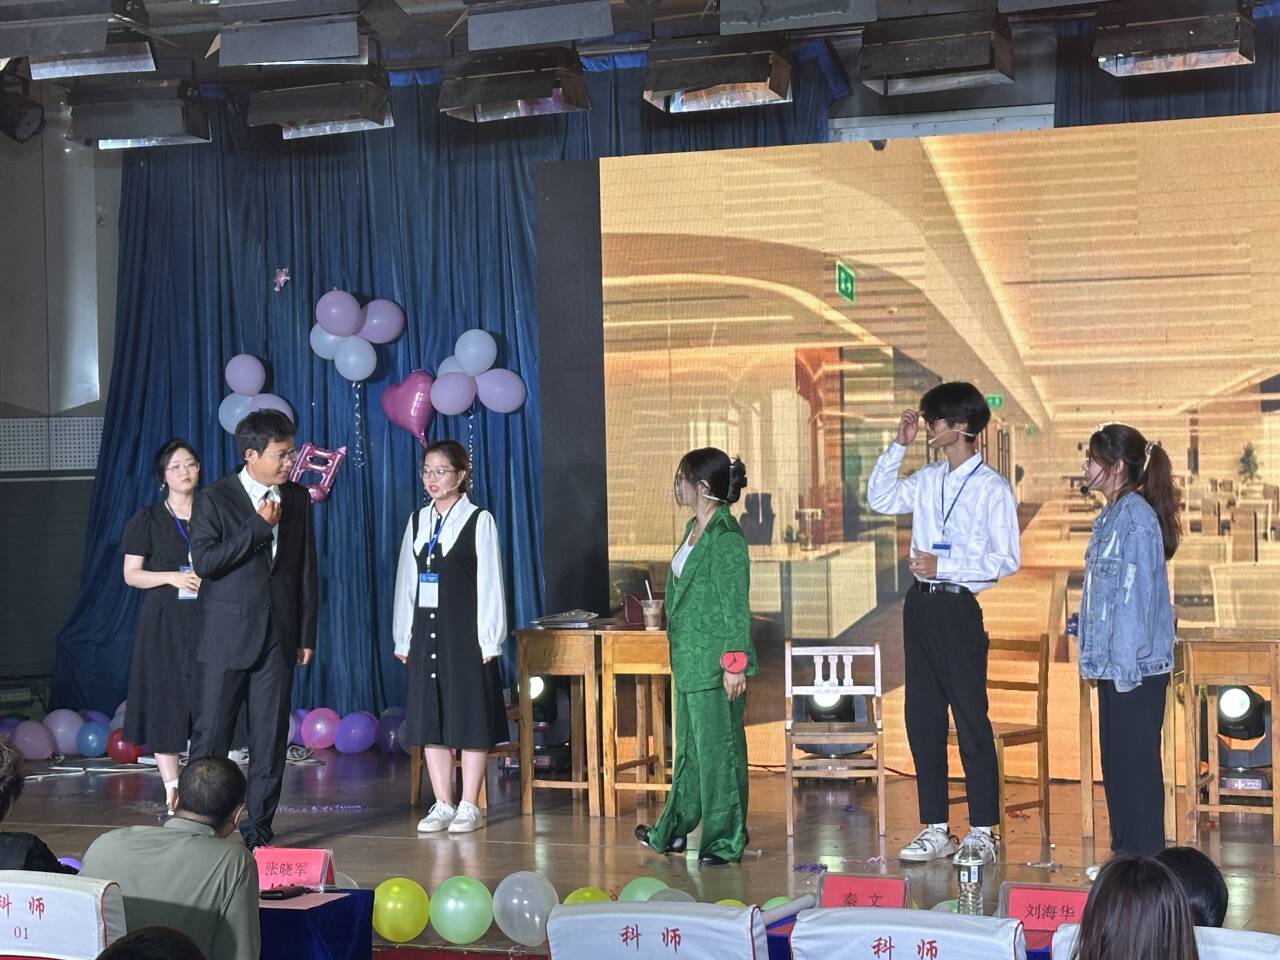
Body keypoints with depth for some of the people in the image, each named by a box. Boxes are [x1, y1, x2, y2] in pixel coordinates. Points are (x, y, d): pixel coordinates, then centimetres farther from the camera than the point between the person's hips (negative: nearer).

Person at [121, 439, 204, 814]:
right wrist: (173, 577, -13)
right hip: (164, 624, -1)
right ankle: (172, 791, 3)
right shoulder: (147, 520, 4)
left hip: (207, 620, 1)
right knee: (166, 702, -3)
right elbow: (131, 574, 1)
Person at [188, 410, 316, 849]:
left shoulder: (297, 498, 9)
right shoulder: (214, 499, -3)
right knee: (211, 734, -1)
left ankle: (258, 825, 11)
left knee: (271, 736, 4)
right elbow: (204, 562, -13)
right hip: (226, 636, -4)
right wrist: (258, 527, -15)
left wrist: (307, 634, 9)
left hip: (278, 637, 4)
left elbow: (306, 570, 12)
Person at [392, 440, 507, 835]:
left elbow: (489, 582, -7)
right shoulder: (418, 521, 10)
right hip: (425, 630, 5)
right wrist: (403, 637, 8)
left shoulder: (479, 520, -4)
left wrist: (489, 639, -11)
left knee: (470, 715, 0)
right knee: (430, 715, 6)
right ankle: (443, 805, 13)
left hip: (464, 630, -5)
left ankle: (469, 806, 7)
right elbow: (405, 581, 11)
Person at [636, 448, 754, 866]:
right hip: (687, 659, 10)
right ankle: (673, 831, 29)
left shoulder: (726, 537, -16)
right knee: (688, 747, 18)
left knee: (717, 747, -1)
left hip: (713, 662, -10)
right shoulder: (694, 529, 13)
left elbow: (736, 605, -17)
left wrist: (735, 664, -19)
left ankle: (725, 841, 8)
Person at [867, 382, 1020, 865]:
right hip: (921, 603, 7)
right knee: (922, 719, 9)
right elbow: (879, 499, 24)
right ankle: (935, 829, 17)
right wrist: (898, 446, 13)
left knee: (971, 720, -2)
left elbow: (1007, 560, -11)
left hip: (958, 607, -7)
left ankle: (982, 833, 5)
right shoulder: (928, 479, 10)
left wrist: (943, 565, -17)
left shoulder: (991, 488, -10)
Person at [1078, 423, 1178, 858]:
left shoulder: (1135, 517, -15)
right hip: (1115, 664, 10)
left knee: (1136, 761, -3)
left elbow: (1136, 594, -19)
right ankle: (1125, 855, 21)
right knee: (1116, 761, 13)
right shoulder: (1113, 516, 15)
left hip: (1135, 666, -10)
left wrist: (1125, 666, -20)